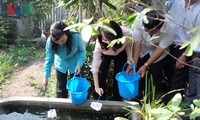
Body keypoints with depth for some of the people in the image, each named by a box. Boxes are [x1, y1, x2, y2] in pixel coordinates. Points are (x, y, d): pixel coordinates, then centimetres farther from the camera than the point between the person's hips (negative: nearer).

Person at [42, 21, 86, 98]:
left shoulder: (76, 37, -35)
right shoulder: (50, 41, -29)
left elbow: (82, 51, -16)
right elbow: (49, 59, -15)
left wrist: (79, 64, -31)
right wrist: (46, 77, -11)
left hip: (74, 63, -1)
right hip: (60, 65, 1)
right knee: (61, 87, 11)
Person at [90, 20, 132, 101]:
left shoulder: (126, 34, -38)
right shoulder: (99, 42, -40)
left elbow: (128, 45, -12)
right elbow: (95, 66, -31)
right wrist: (96, 87, -28)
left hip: (121, 54, 1)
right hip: (104, 54, -1)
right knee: (100, 76, -9)